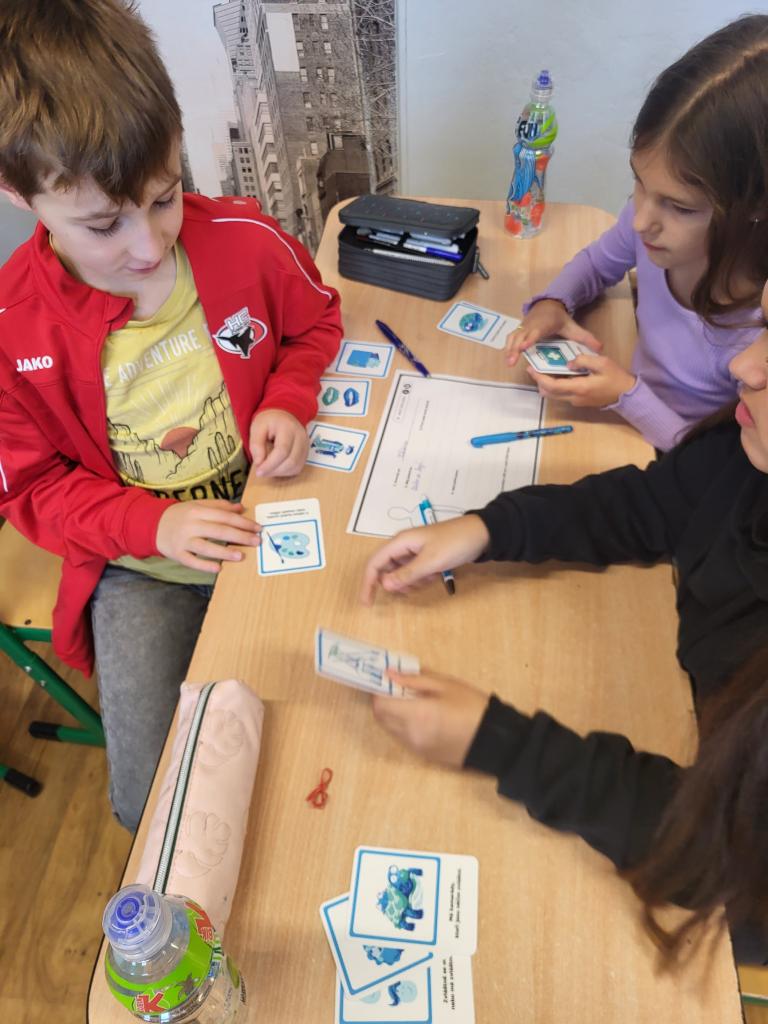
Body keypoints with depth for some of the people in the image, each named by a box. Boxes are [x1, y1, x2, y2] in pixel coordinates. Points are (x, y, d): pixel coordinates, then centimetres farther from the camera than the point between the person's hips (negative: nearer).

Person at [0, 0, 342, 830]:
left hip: (268, 521, 1)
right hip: (140, 564, 0)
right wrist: (153, 525, -20)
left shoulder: (244, 239, -12)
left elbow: (315, 321, 8)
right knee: (150, 801, -4)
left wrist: (288, 401, -13)